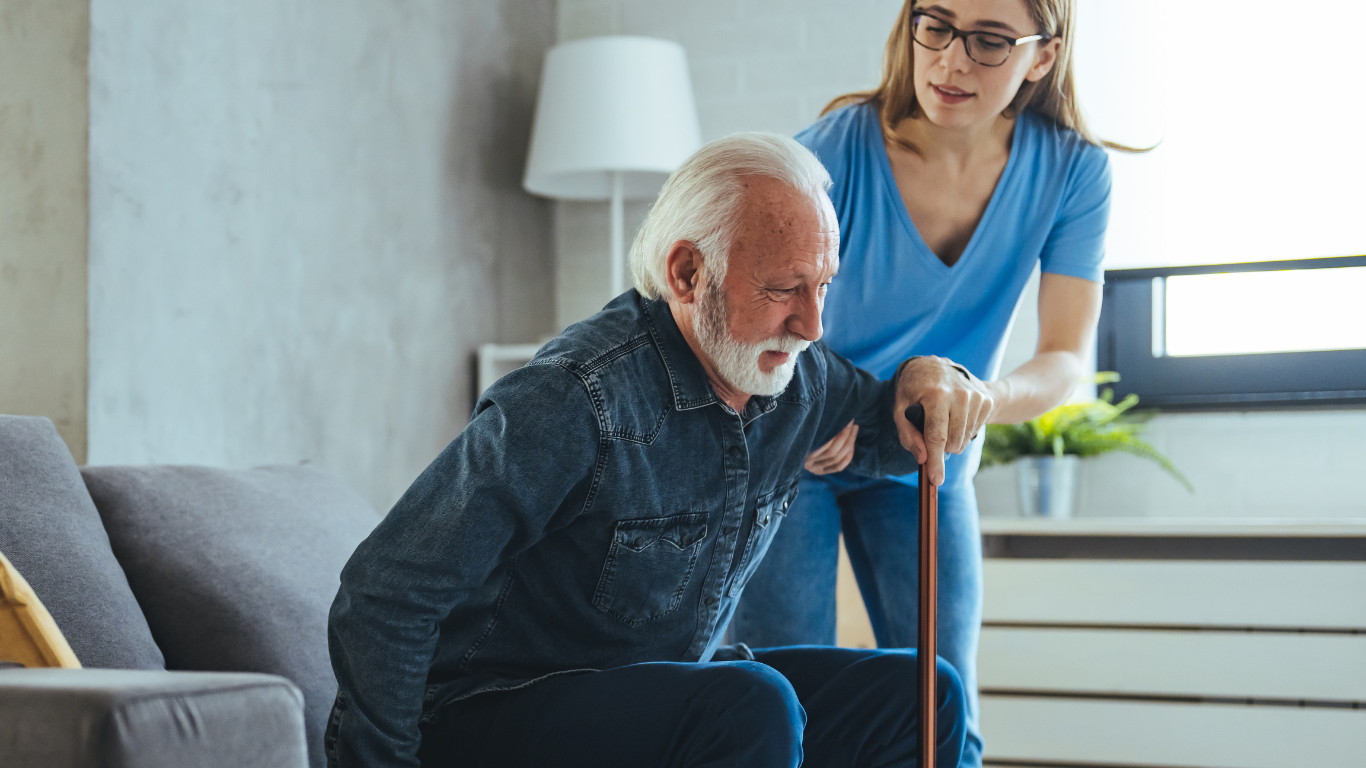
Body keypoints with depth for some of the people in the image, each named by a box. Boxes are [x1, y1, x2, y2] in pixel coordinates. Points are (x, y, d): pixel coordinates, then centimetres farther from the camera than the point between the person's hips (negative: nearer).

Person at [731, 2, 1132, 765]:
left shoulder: (1071, 171, -15)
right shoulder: (836, 150, -24)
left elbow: (1066, 362, -16)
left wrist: (971, 394, -38)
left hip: (929, 467, 3)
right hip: (792, 453, -2)